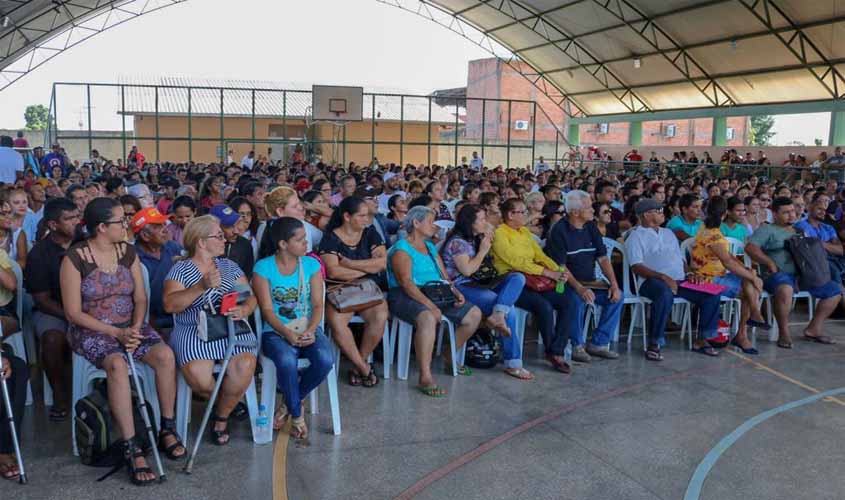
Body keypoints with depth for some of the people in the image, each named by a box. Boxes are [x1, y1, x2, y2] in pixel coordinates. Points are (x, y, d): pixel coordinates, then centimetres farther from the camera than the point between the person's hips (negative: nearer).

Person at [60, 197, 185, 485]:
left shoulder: (128, 252, 5)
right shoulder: (75, 258, -10)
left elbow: (140, 299, 5)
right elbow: (74, 313, -10)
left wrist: (135, 328, -14)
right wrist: (115, 332, -19)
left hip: (130, 326, 4)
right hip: (91, 331, -4)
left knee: (165, 355, -24)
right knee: (118, 365, -35)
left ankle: (168, 430, -9)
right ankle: (131, 449, -30)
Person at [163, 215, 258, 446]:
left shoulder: (229, 266, 17)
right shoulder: (180, 269, 5)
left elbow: (250, 297, 12)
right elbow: (169, 304, -10)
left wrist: (244, 309, -12)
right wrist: (202, 286, -21)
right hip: (193, 331, -3)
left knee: (244, 367, -28)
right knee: (199, 379, -31)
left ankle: (222, 416, 0)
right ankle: (225, 400, 8)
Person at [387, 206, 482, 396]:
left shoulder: (430, 247, 22)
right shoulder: (401, 249, -5)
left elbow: (444, 276, 19)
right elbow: (406, 282, -18)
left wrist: (456, 292, -2)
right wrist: (429, 304, -29)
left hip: (436, 295, 9)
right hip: (406, 297, -9)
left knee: (474, 313, 1)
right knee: (428, 318, -40)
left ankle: (449, 357, 17)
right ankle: (425, 377, -38)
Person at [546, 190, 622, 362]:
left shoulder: (591, 227, 9)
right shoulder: (560, 231, -11)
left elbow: (603, 258, 7)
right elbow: (560, 266, -17)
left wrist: (614, 284, -7)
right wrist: (580, 288, -29)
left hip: (590, 282, 6)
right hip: (567, 283, -6)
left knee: (617, 296, -13)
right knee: (577, 299, -35)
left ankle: (598, 343, -4)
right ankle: (577, 345, -14)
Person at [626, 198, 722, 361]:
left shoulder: (668, 233, 27)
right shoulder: (636, 236, 5)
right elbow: (637, 267, -8)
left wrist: (688, 274, 7)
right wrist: (663, 277, -20)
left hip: (679, 281, 7)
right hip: (653, 281, -6)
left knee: (712, 294, -13)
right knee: (665, 294, -40)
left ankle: (703, 340, -3)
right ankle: (654, 344, -30)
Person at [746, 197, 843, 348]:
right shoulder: (767, 230, 2)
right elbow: (750, 248, -12)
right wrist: (770, 263, -18)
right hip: (778, 275, -8)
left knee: (836, 289, 1)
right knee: (785, 289, -41)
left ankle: (813, 329, 6)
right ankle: (784, 333, -24)